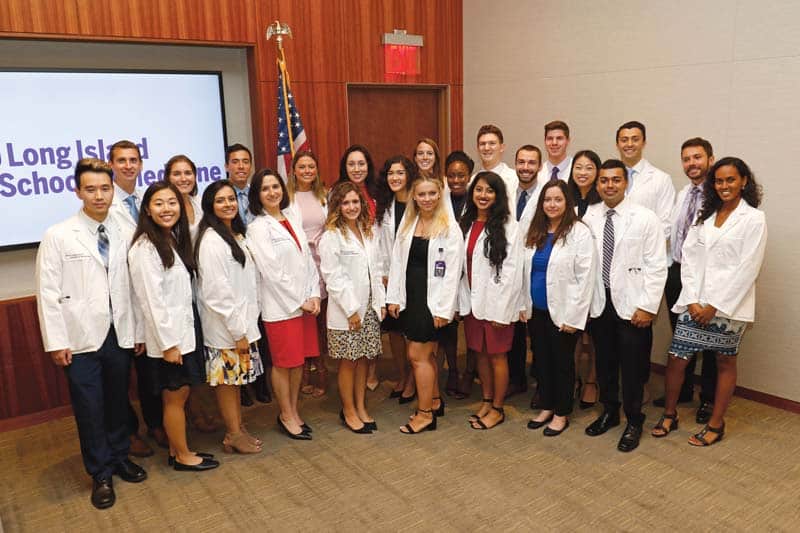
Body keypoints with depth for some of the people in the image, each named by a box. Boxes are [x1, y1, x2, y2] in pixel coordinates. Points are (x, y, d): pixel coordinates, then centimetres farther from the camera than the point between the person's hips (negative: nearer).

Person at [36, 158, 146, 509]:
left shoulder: (125, 235, 2)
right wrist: (56, 342, -8)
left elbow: (134, 287, 3)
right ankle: (101, 474, 25)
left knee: (119, 401, 15)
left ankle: (120, 458, 36)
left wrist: (140, 331, 4)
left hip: (120, 334, 3)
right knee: (89, 409, 8)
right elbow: (48, 293, -6)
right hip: (81, 339, -2)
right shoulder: (57, 236, -5)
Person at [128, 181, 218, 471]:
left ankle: (177, 450, 31)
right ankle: (183, 456, 22)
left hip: (184, 332, 8)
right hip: (167, 338, -8)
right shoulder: (145, 248, -17)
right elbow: (151, 300, -19)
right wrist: (168, 343, -19)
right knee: (174, 398, 6)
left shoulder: (175, 241, 9)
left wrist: (182, 336, 12)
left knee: (180, 395, 17)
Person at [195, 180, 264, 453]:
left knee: (237, 377, 16)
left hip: (241, 320, 8)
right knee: (226, 379, 5)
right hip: (224, 327, -8)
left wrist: (247, 323, 11)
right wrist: (238, 331, -18)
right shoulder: (211, 240, -17)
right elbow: (217, 291, -20)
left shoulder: (237, 235, 10)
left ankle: (238, 428, 28)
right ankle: (233, 435, 17)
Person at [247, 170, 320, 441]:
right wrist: (300, 301, -11)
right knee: (283, 364, 5)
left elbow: (308, 259, 10)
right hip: (281, 306, -6)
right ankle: (286, 416, 21)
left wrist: (314, 295, 0)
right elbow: (272, 271, -14)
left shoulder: (293, 219, 10)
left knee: (299, 360, 13)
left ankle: (293, 411, 29)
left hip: (306, 303, 6)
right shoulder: (258, 228, -9)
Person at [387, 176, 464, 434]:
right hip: (409, 296, 6)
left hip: (432, 298, -6)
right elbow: (397, 261, 8)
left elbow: (452, 271, -12)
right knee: (425, 353, 16)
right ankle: (435, 401, 34)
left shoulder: (449, 228, -9)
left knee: (418, 355, -2)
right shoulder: (407, 223, 7)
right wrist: (394, 297, 4)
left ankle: (425, 413, 12)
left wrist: (444, 308, -14)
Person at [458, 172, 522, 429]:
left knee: (497, 356, 6)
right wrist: (460, 301, 4)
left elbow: (512, 271, -13)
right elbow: (460, 265, 7)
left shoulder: (507, 225, -11)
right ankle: (486, 401, 32)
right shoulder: (466, 224, 6)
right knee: (480, 353, 16)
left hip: (496, 302, -5)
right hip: (472, 300, 5)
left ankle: (497, 409, 22)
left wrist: (501, 309, -15)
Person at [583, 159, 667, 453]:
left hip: (631, 304, -3)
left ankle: (634, 422, 24)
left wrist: (647, 307, -12)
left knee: (632, 366, 5)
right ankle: (609, 411, 35)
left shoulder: (645, 218, -7)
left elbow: (656, 267, -8)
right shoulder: (589, 218, 3)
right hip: (598, 302, 3)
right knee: (604, 360, 15)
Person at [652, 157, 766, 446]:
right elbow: (688, 257, 6)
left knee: (725, 362, 9)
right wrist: (692, 300, -5)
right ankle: (669, 415, 20)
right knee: (675, 359, 2)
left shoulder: (754, 219, -4)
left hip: (728, 305, -4)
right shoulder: (704, 215, 11)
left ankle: (715, 424, 23)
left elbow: (748, 268, -10)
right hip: (695, 303, 4)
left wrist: (715, 306, -13)